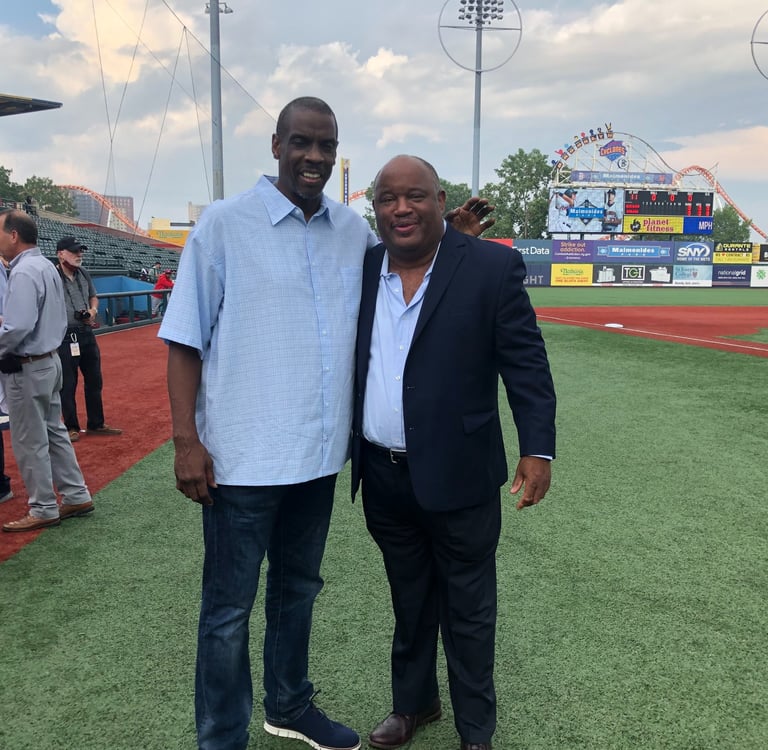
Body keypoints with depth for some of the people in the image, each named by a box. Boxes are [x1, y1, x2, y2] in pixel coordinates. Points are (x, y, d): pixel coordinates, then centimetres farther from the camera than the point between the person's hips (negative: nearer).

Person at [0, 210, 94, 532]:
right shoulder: (47, 266, 10)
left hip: (26, 369, -10)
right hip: (50, 360, 10)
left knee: (30, 443, 2)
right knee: (54, 433, 17)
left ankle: (43, 510, 12)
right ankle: (77, 496, 24)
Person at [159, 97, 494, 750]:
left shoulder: (355, 230, 5)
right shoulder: (225, 223, -7)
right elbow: (185, 339, -7)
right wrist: (186, 440, -13)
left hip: (319, 451, 5)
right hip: (243, 454, -4)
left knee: (298, 588, 22)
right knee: (229, 607, 8)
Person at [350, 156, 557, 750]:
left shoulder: (492, 267, -9)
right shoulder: (361, 270, 4)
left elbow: (527, 365, -8)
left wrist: (538, 450, -14)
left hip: (457, 478, -4)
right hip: (383, 477, 4)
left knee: (468, 612, 12)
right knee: (409, 604, 22)